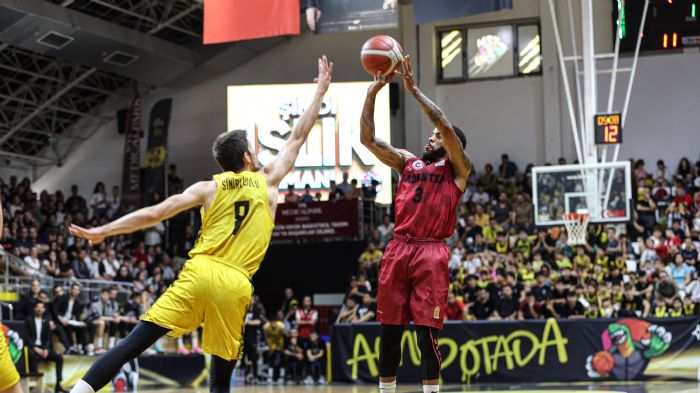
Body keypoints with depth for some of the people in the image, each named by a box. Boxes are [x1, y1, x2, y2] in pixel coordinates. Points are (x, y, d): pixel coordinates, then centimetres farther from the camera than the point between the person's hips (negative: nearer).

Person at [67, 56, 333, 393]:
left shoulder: (209, 188, 12)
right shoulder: (268, 181, 13)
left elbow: (153, 214, 6)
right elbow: (298, 136, 24)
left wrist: (102, 231, 12)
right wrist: (321, 90, 32)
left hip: (198, 275, 0)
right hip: (235, 287, 0)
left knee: (132, 345, -5)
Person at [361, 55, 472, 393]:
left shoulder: (457, 169, 4)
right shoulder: (407, 162, 18)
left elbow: (447, 127, -12)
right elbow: (367, 138, 11)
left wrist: (413, 89, -11)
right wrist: (373, 92, 0)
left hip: (431, 252, -5)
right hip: (398, 249, 5)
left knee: (427, 332, -6)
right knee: (389, 330, 6)